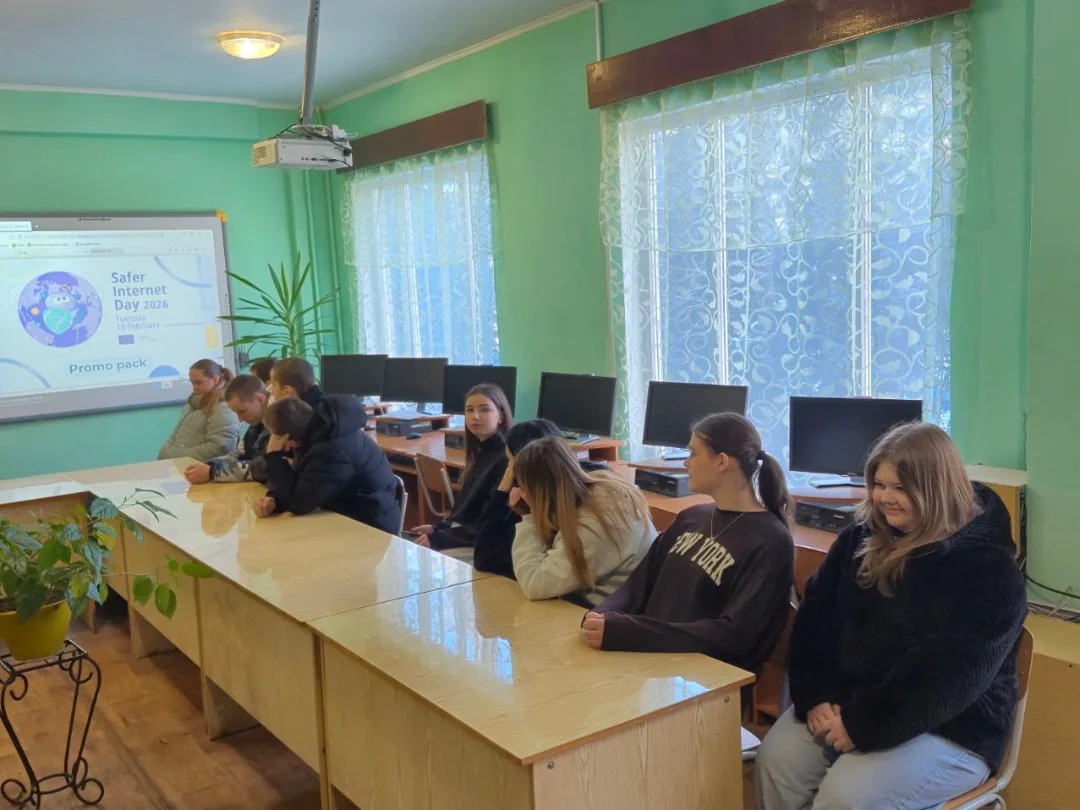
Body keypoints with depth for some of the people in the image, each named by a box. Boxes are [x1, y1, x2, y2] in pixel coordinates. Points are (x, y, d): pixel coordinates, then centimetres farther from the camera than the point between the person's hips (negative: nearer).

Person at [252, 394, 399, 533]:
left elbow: (298, 503, -25)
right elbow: (296, 482, 4)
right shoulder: (317, 427, -4)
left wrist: (274, 456, -19)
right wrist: (274, 500, -15)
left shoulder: (332, 449, -32)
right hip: (347, 515, 8)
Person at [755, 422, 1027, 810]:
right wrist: (815, 698, -12)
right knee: (776, 759, -17)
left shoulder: (989, 571, -15)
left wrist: (864, 726, -23)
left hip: (950, 730, -5)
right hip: (845, 702, 6)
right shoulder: (860, 538, 4)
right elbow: (815, 617, 3)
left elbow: (951, 678, -21)